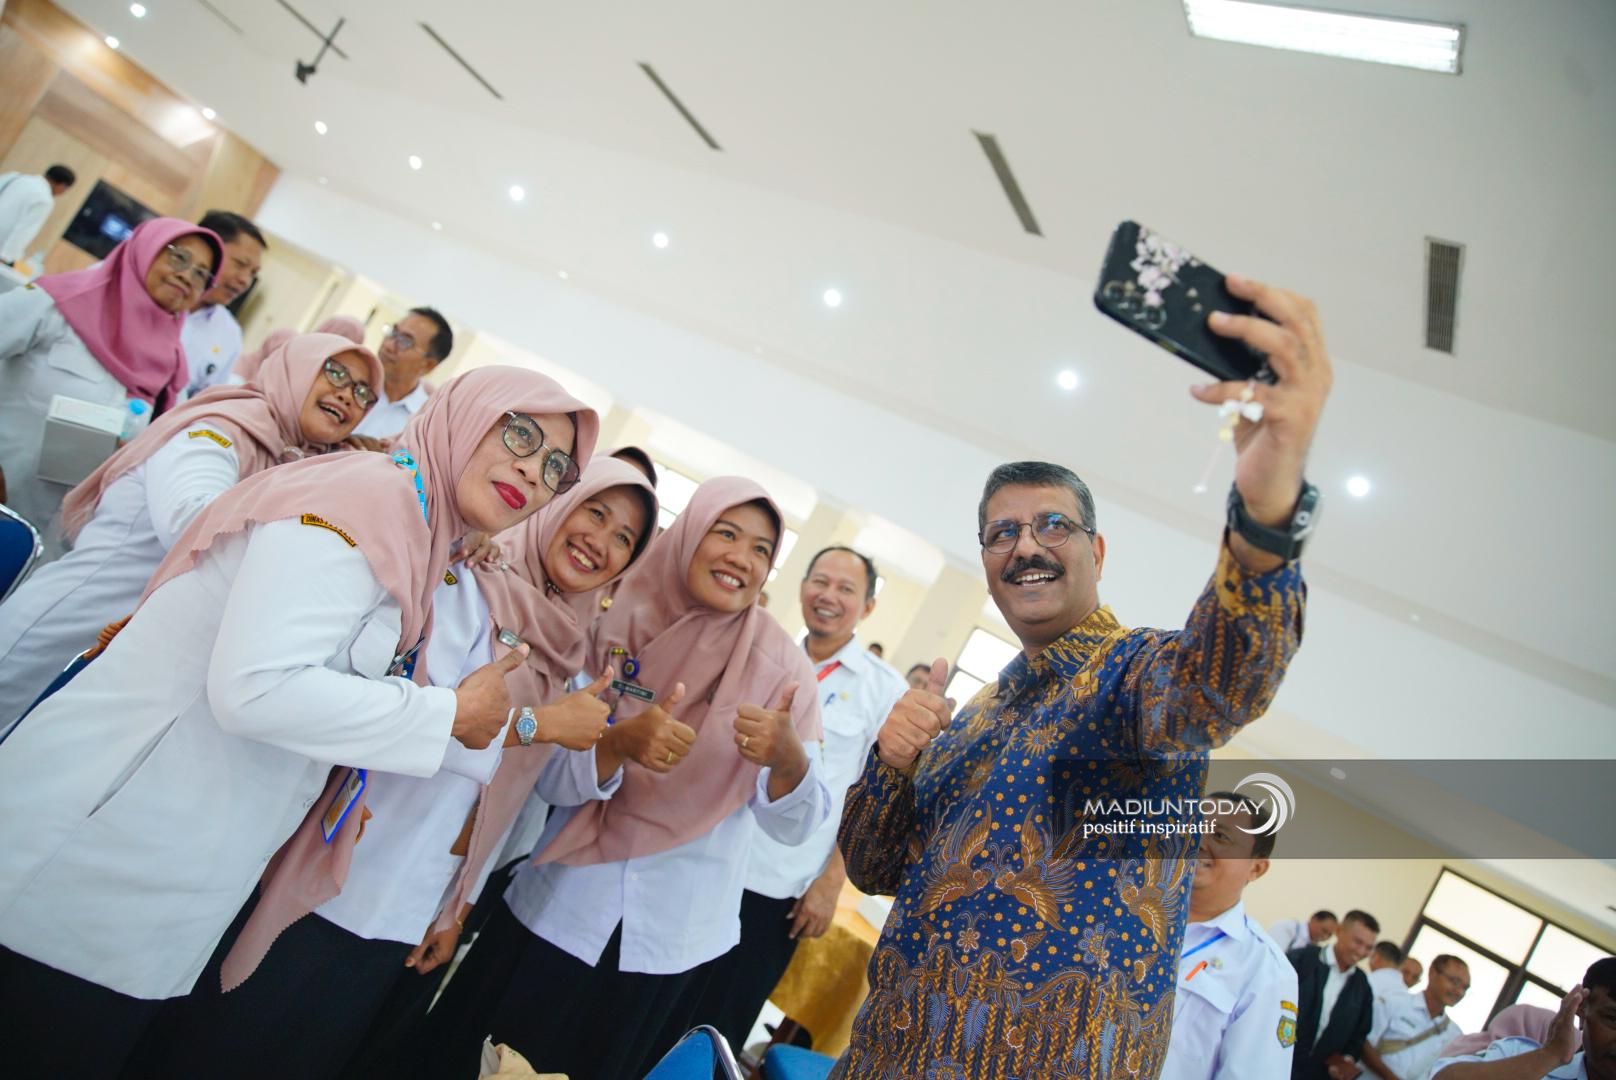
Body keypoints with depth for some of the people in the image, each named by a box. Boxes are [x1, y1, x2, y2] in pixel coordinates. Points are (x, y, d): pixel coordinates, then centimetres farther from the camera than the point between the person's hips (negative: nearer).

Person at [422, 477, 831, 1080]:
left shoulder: (781, 665, -11)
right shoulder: (616, 631, -9)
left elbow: (795, 826, -14)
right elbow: (545, 775, -10)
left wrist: (788, 756, -36)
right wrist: (620, 743, -30)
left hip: (673, 942, -1)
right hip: (556, 911, 1)